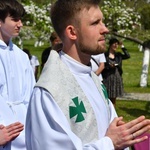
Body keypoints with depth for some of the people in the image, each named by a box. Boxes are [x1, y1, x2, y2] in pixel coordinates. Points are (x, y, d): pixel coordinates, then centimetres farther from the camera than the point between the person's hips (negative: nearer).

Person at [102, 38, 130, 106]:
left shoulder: (118, 55, 9)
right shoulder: (105, 55, -3)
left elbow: (128, 56, -7)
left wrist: (122, 46, -6)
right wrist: (109, 66, -19)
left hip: (117, 78, 4)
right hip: (107, 78, -4)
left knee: (113, 99, 10)